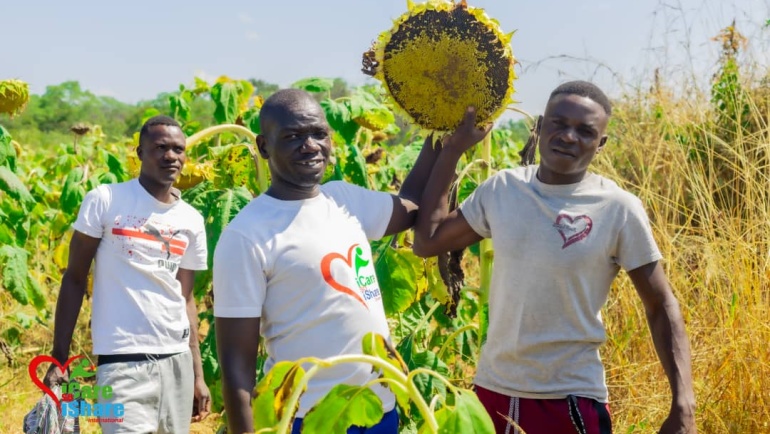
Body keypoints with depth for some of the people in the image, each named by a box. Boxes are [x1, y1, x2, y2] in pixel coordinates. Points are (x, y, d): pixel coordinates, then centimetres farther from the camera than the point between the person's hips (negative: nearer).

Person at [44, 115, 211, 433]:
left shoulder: (192, 221, 9)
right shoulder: (105, 201, -3)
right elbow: (74, 279, 0)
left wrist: (198, 374, 11)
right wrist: (59, 358, -5)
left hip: (177, 360, 5)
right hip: (123, 360, -4)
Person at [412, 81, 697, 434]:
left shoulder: (618, 209, -10)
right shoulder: (502, 188, 0)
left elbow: (661, 309, -5)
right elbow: (426, 242, 7)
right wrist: (452, 148, 5)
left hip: (569, 398, -3)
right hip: (491, 388, 4)